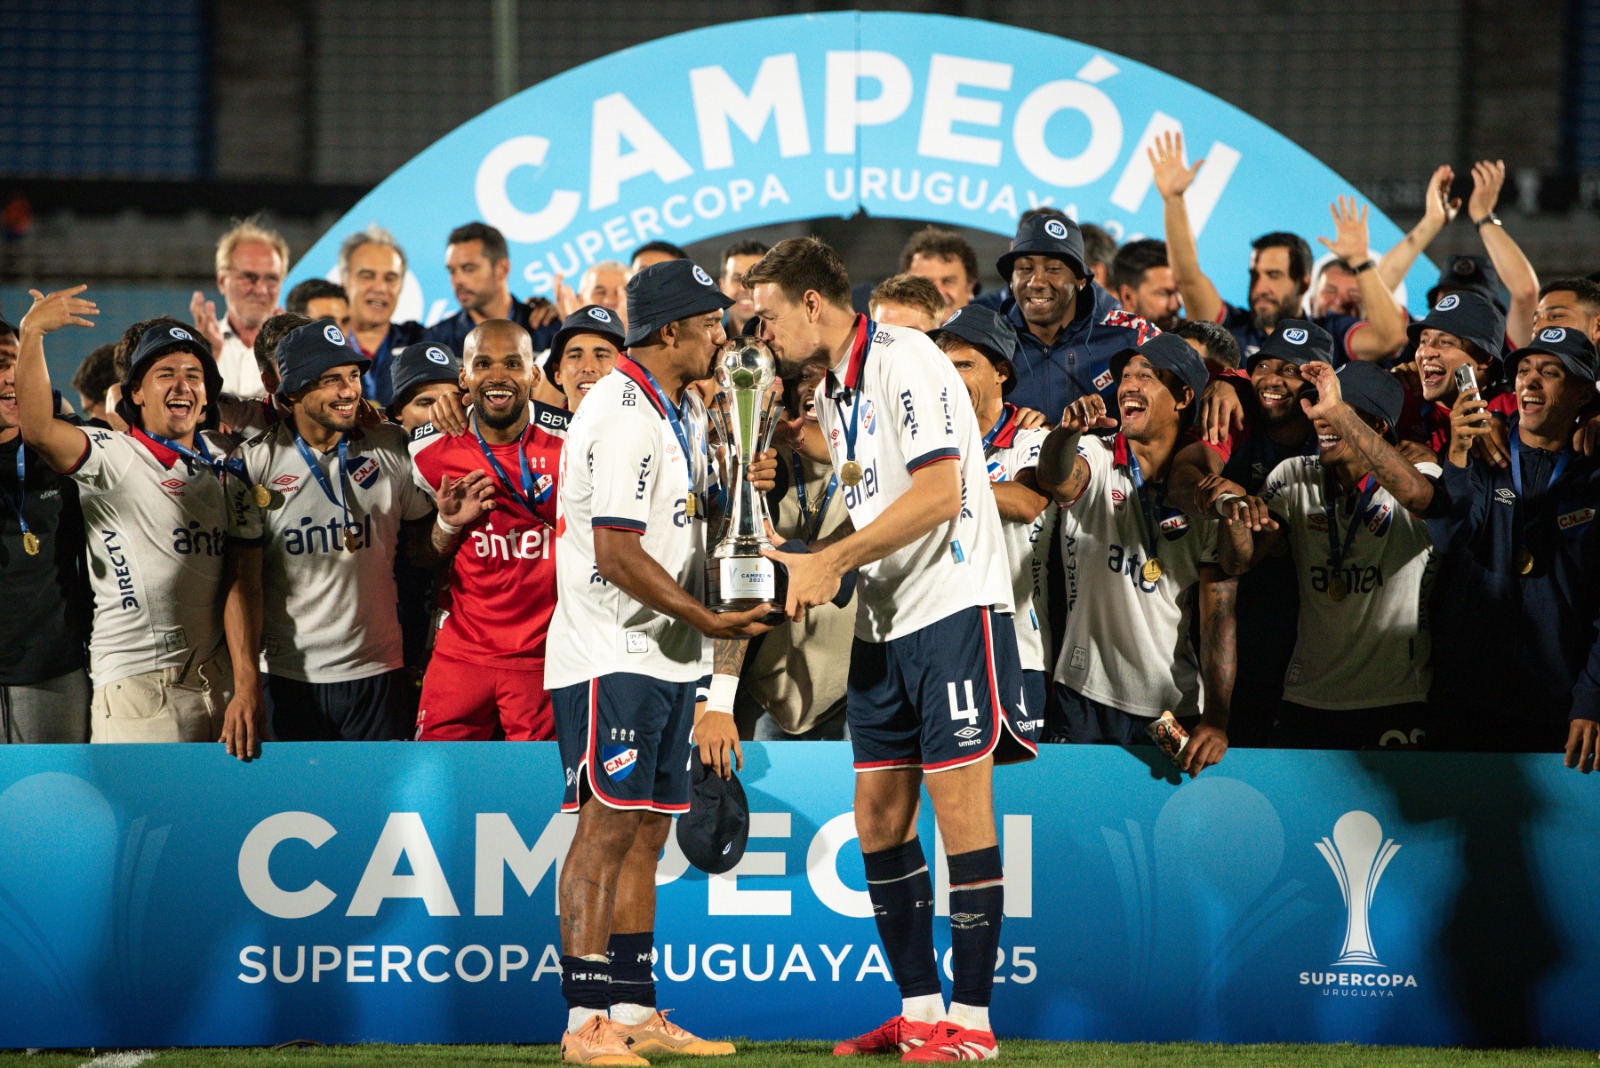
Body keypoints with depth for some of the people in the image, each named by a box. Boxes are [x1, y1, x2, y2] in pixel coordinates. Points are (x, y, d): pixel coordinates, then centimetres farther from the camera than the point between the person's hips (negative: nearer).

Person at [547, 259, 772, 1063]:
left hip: (664, 657, 10)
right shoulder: (624, 415, -17)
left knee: (646, 830, 10)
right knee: (608, 824, -11)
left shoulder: (683, 410, 16)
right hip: (610, 657, -10)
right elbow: (616, 553, -21)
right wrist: (708, 621, -17)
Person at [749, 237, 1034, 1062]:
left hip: (952, 608, -9)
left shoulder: (905, 364, -13)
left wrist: (831, 561, -18)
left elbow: (938, 494, -21)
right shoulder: (832, 395, 16)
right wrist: (812, 572, 9)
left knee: (959, 808, -8)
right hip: (882, 623, 9)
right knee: (879, 820, 8)